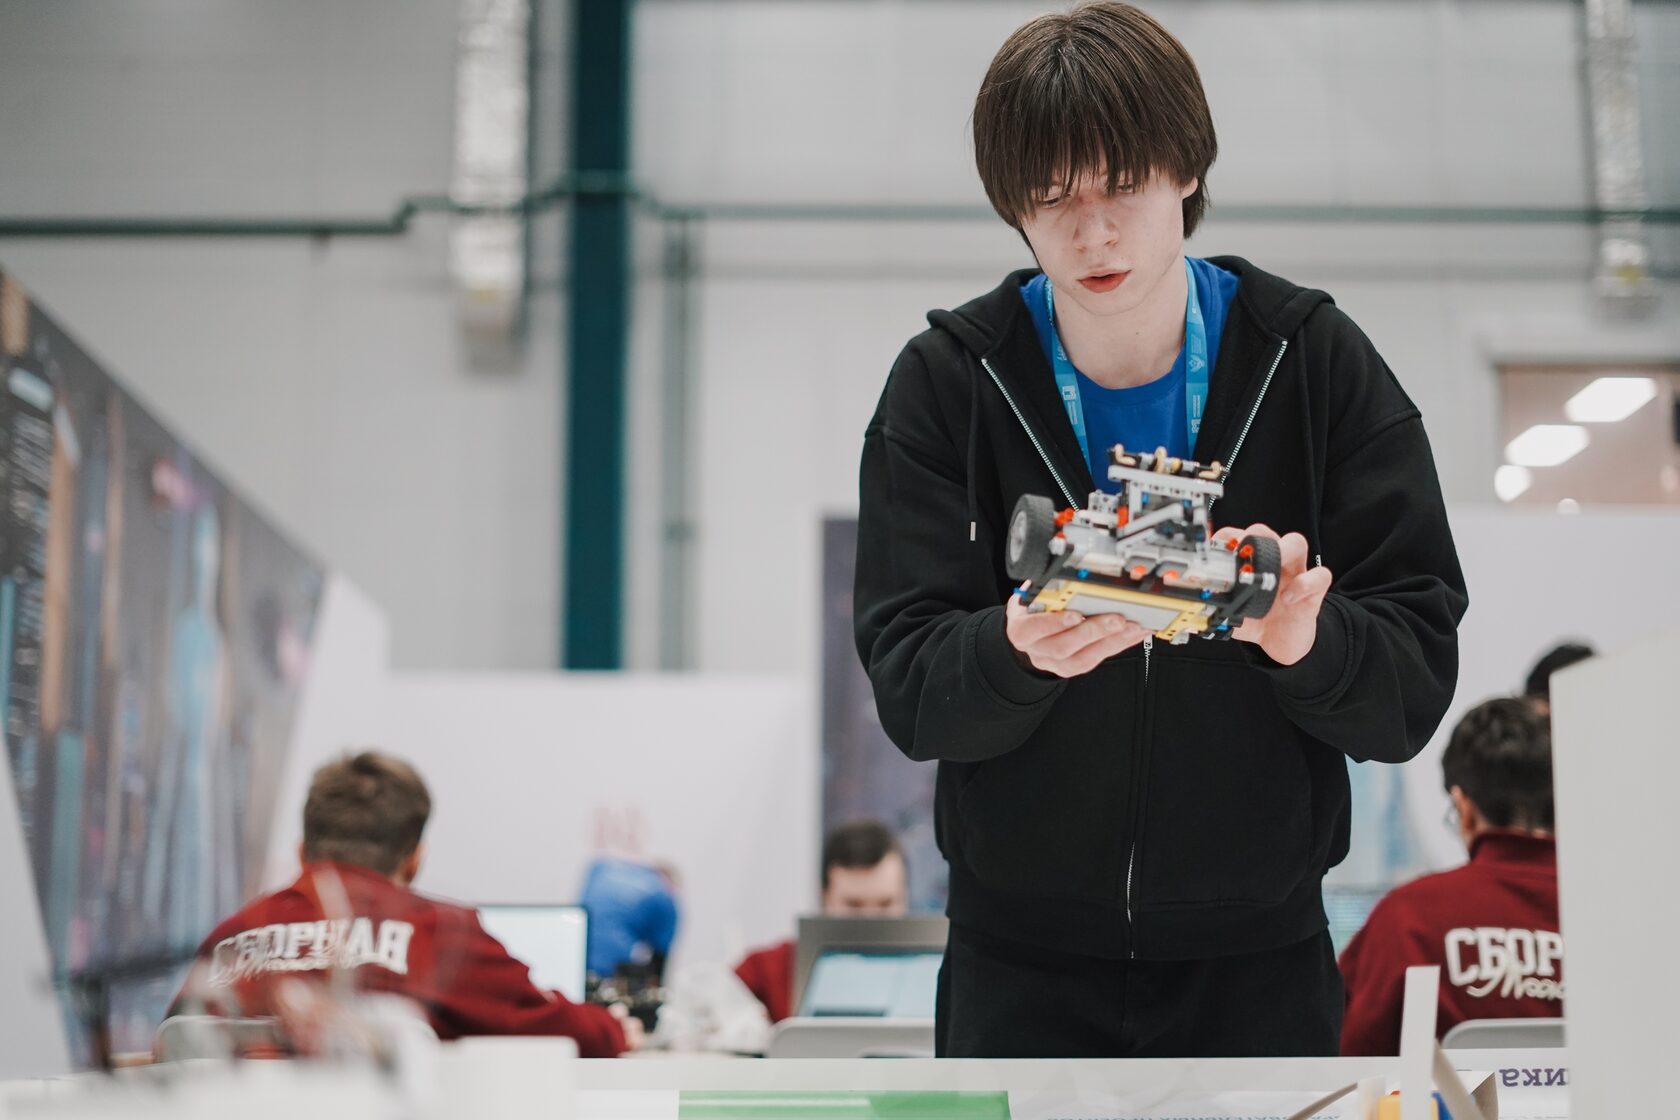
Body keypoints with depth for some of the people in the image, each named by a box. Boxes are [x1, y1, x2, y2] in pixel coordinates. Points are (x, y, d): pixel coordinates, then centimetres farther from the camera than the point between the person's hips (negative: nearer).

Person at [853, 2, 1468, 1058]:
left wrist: (1309, 641, -29)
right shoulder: (946, 382, -6)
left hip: (1261, 951, 0)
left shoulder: (1321, 364, -6)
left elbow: (1418, 686, -8)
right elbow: (908, 691, -9)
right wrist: (1020, 652, -30)